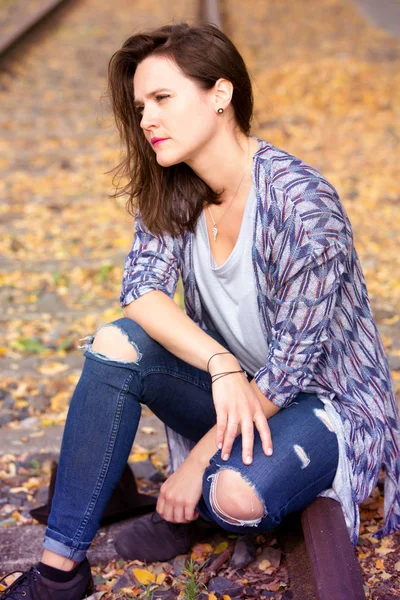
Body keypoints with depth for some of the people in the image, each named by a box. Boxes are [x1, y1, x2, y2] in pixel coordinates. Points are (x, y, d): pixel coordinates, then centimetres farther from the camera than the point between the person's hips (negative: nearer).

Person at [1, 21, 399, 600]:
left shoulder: (301, 203, -25)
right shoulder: (174, 192, -4)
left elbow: (292, 363, -22)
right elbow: (142, 287, -16)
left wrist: (196, 465, -19)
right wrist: (221, 366, -34)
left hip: (324, 398, -5)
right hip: (236, 389, 6)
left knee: (235, 495, -34)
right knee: (117, 342, -19)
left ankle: (197, 493, 5)